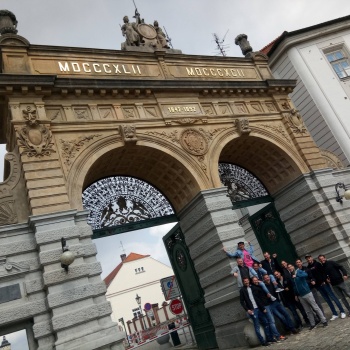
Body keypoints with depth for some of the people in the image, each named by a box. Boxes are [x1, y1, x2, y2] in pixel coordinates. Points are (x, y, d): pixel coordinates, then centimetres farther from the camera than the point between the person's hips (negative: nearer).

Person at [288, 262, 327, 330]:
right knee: (308, 311, 10)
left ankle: (324, 321, 7)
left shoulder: (299, 271, -6)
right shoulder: (291, 277, 10)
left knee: (316, 308, -1)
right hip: (300, 296, 5)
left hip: (307, 293, -5)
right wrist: (296, 295, 15)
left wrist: (296, 275, -33)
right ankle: (312, 324, 16)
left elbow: (305, 274, -28)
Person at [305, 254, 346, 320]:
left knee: (333, 297, -1)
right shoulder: (307, 268, 7)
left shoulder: (317, 264, -2)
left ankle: (342, 312, 9)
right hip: (318, 286, 4)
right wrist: (312, 281, -10)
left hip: (324, 283, -4)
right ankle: (335, 314, 14)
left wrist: (324, 280, -16)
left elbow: (324, 272, -7)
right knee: (327, 300, 8)